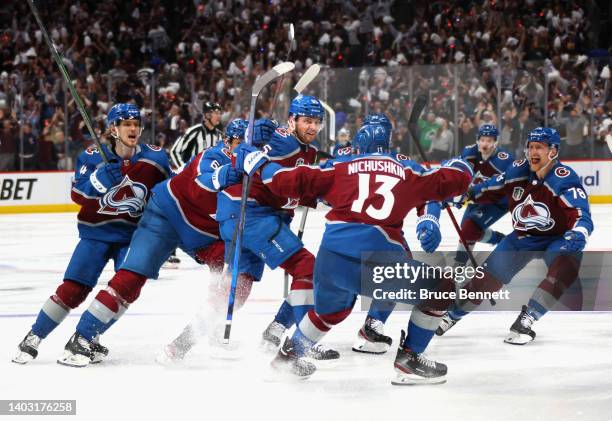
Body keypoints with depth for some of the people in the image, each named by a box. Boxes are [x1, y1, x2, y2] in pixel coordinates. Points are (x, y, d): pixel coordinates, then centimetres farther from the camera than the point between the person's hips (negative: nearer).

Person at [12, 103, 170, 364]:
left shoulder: (154, 158, -3)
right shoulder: (93, 157, -6)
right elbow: (78, 195, -14)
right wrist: (101, 178, -29)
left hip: (132, 235, 2)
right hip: (96, 232, -2)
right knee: (73, 288, -12)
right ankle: (33, 338, 1)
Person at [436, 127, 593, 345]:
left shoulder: (564, 179, -26)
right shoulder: (518, 171, -9)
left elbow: (581, 216, -36)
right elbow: (492, 189, 10)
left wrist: (577, 234, -56)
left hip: (557, 237, -4)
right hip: (523, 236, 4)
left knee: (565, 267, -33)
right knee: (490, 273, -1)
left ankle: (525, 321, -30)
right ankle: (451, 315, 19)